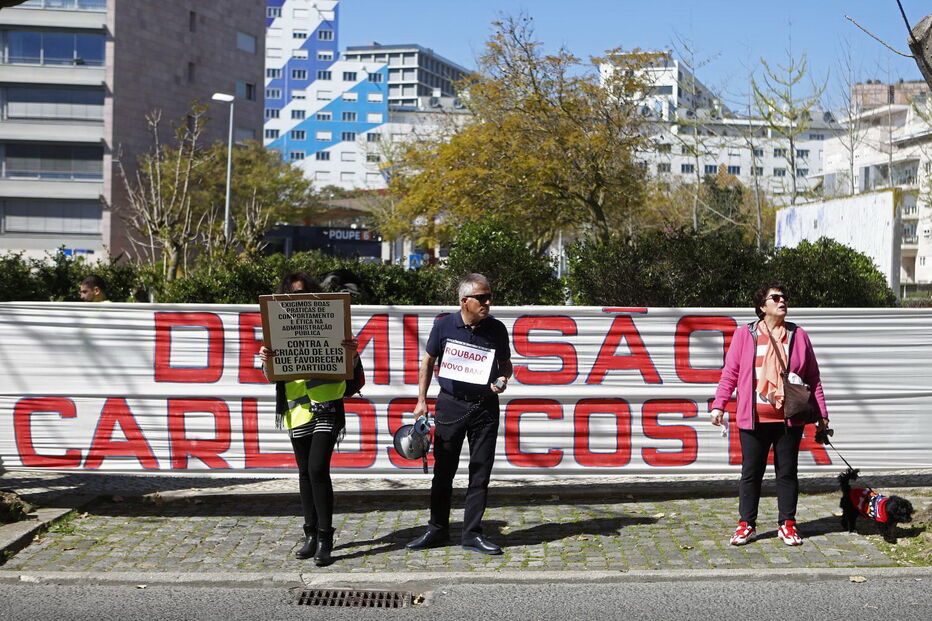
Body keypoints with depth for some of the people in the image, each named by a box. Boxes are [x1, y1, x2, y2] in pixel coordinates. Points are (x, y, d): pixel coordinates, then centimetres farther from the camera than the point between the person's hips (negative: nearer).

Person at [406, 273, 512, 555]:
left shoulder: (496, 329, -1)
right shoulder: (444, 326, -4)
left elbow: (506, 363, 13)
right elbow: (428, 361, 6)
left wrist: (502, 381, -10)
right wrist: (421, 400, 2)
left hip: (485, 406, 1)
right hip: (451, 405, -1)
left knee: (480, 473, 4)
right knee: (443, 471, 7)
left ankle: (472, 534, 14)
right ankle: (437, 530, 20)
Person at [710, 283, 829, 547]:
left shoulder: (798, 336, 7)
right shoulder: (745, 334, 2)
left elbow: (813, 377, 9)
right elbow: (730, 373, 2)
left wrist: (821, 413, 6)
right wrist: (719, 405, -6)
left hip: (790, 419, 1)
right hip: (754, 419, -1)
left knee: (787, 472, 9)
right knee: (751, 472, 6)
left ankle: (787, 525, 19)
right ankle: (746, 525, 15)